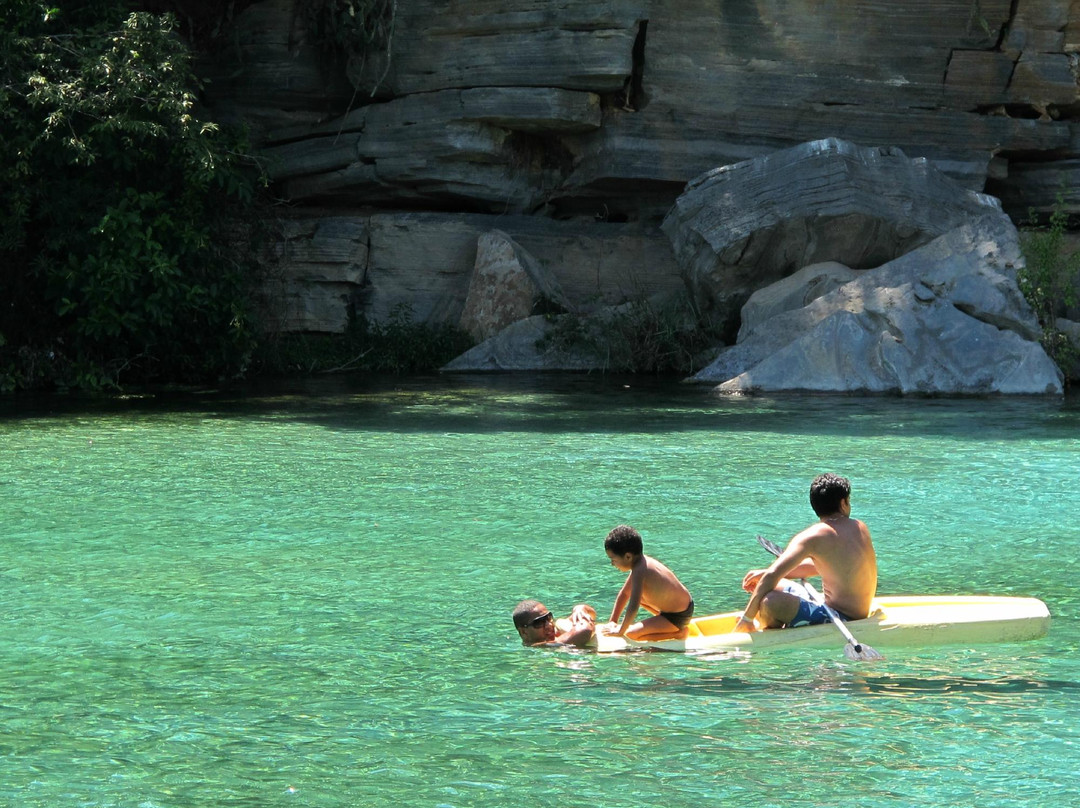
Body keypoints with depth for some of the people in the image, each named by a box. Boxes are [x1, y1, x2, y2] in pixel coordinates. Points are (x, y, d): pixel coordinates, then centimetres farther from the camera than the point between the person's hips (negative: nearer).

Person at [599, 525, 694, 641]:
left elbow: (633, 608, -30)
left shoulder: (639, 571, -27)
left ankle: (678, 632, -7)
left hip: (678, 617, -9)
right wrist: (612, 622, 12)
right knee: (635, 594, 23)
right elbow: (624, 593, 12)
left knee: (631, 634, -18)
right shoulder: (644, 561, 2)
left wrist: (620, 631, -18)